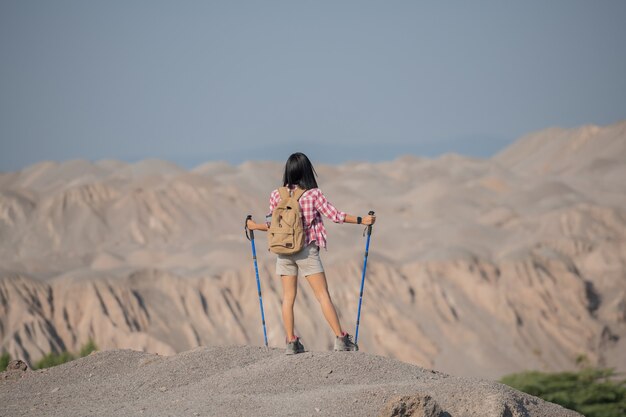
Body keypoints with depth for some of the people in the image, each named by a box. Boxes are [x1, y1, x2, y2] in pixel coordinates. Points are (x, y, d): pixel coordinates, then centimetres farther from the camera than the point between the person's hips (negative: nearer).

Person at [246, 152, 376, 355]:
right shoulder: (314, 194, -8)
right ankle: (340, 338, -1)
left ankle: (291, 342, 6)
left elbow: (272, 225, 1)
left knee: (288, 297, 8)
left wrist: (254, 226, 20)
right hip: (307, 250, -3)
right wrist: (360, 220, 1)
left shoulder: (276, 195, -1)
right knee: (323, 294, 1)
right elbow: (334, 215, -8)